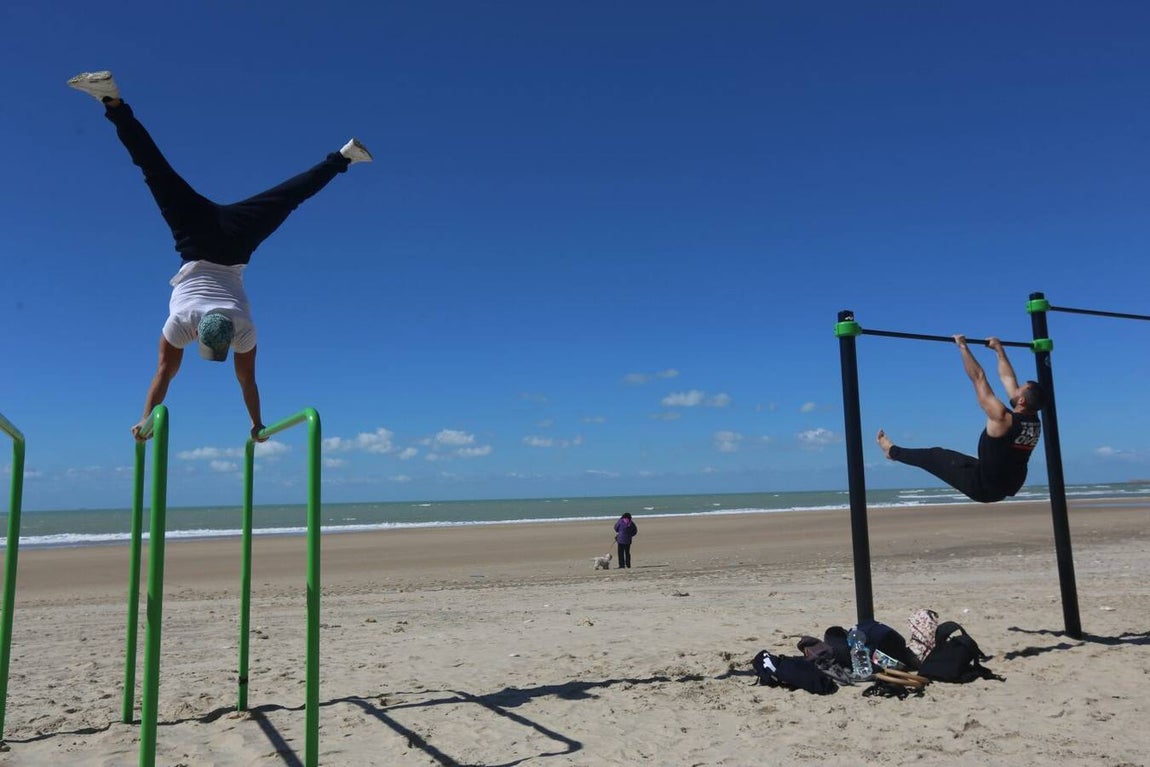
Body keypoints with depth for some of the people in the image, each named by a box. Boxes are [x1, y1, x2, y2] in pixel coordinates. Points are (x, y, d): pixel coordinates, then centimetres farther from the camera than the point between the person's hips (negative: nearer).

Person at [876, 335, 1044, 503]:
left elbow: (978, 378, -21)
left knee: (936, 456, 12)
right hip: (1009, 487, 7)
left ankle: (893, 451, 32)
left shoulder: (1002, 419, -26)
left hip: (984, 488, -7)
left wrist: (963, 346, -13)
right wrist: (999, 349, 16)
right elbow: (1008, 378, 5)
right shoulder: (1035, 422, -5)